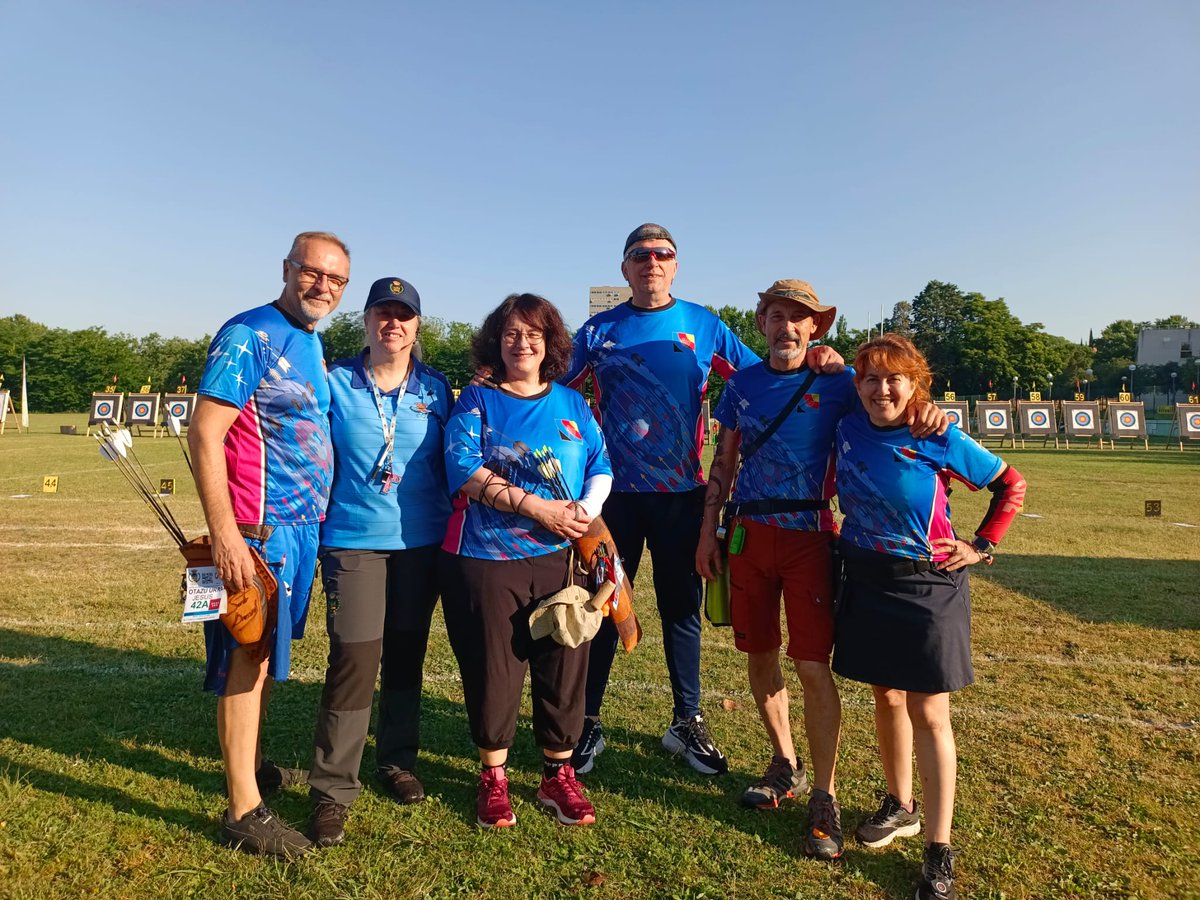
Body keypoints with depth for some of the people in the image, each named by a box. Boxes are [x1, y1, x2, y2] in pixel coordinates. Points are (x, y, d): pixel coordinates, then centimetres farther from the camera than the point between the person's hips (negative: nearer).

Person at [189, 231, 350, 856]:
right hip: (256, 529, -8)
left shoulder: (313, 344, 14)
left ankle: (250, 765, 36)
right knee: (248, 657, -1)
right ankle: (244, 812, 9)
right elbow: (204, 433, -18)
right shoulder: (249, 335, -12)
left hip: (301, 525, 8)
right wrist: (224, 534, -24)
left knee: (265, 653, 19)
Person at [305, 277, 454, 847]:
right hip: (353, 542, -2)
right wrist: (318, 528, 1)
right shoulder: (335, 383, 0)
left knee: (406, 656, 12)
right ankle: (332, 790, 6)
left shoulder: (435, 389, 5)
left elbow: (449, 464, 10)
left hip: (421, 542, 2)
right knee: (353, 661, -8)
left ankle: (397, 761, 32)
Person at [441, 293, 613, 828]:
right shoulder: (476, 401, 3)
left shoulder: (572, 404, 13)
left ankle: (559, 775, 26)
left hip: (560, 558, 3)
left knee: (564, 665, 6)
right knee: (492, 669, 5)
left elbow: (601, 468, 10)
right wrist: (538, 507, -17)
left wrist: (587, 511, -12)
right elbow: (464, 469, -11)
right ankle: (493, 778, 26)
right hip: (486, 558, -2)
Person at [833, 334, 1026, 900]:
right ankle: (900, 806, 36)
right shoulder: (849, 428, -2)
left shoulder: (941, 441, -12)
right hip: (864, 582, 4)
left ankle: (939, 852, 12)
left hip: (927, 587, -4)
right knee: (886, 697, 16)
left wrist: (981, 546, -5)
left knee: (928, 714, 0)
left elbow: (1012, 485, -1)